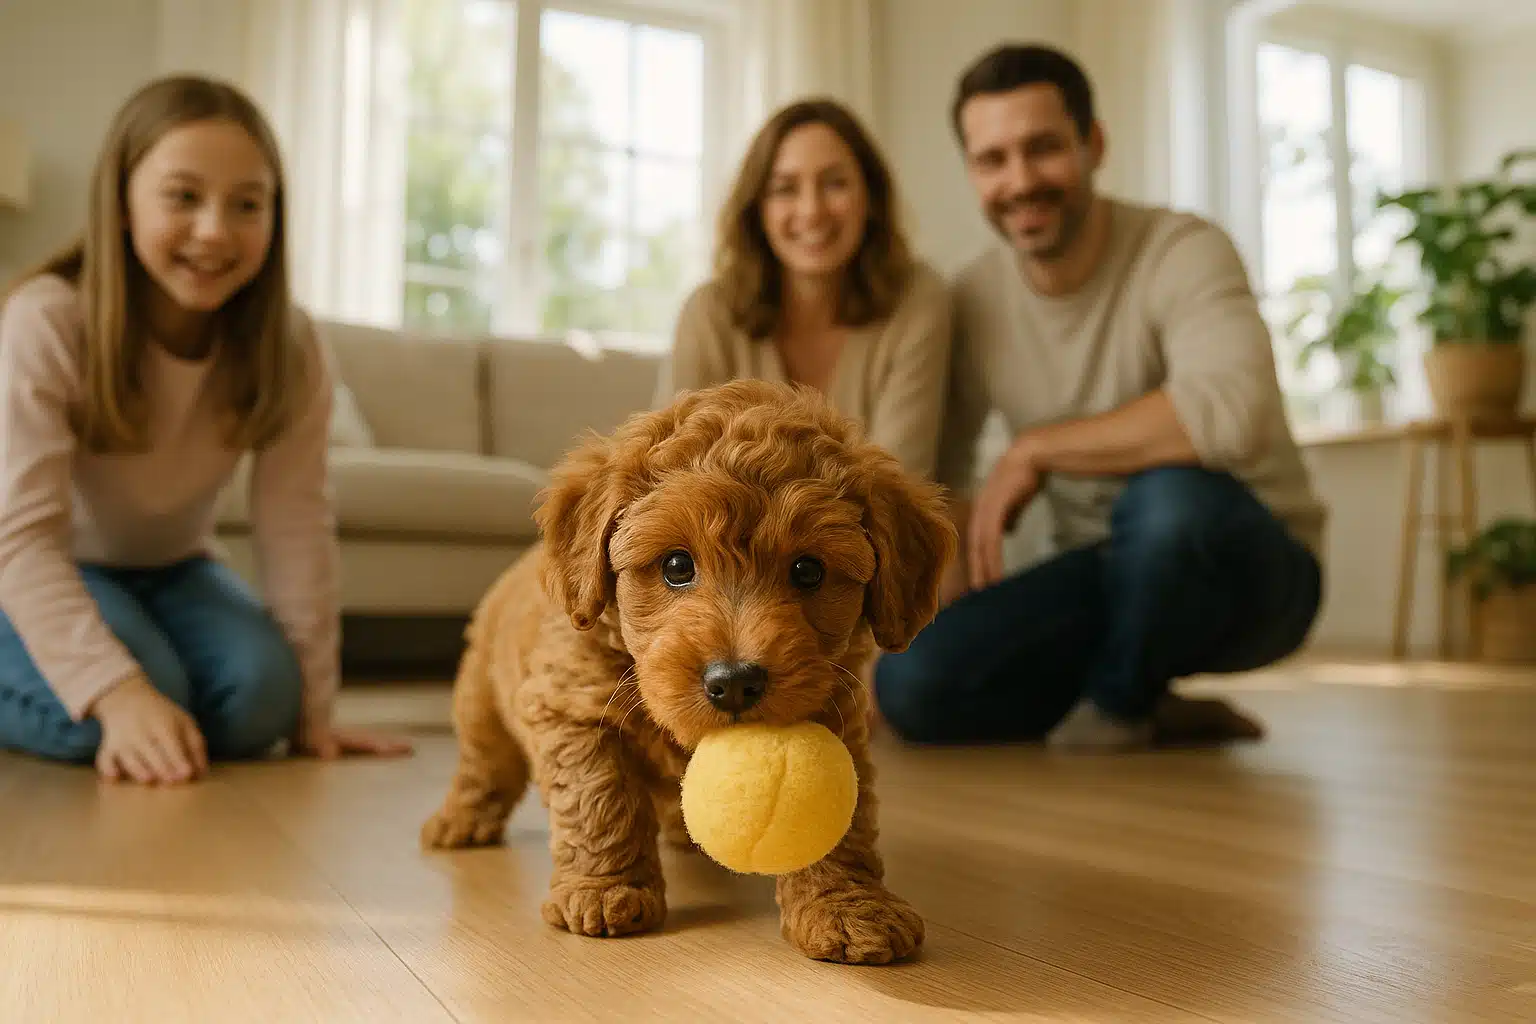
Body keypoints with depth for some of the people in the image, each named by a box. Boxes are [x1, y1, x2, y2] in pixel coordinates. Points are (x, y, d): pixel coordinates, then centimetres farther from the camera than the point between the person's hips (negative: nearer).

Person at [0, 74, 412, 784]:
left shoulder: (288, 348, -18)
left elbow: (296, 527, -19)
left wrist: (311, 706, -20)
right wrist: (120, 692, -42)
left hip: (168, 570, 4)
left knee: (260, 696, -21)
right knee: (124, 700, -30)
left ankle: (140, 738, 11)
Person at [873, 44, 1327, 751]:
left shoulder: (1182, 252, -19)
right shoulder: (973, 302, -4)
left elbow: (1230, 410, -39)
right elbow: (935, 478, 4)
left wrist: (1034, 451, -29)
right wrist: (948, 600, -13)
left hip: (1247, 569, -4)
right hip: (1114, 582, 4)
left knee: (1168, 497, -40)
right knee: (910, 681, -20)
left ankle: (1121, 702, -8)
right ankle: (1152, 712, 3)